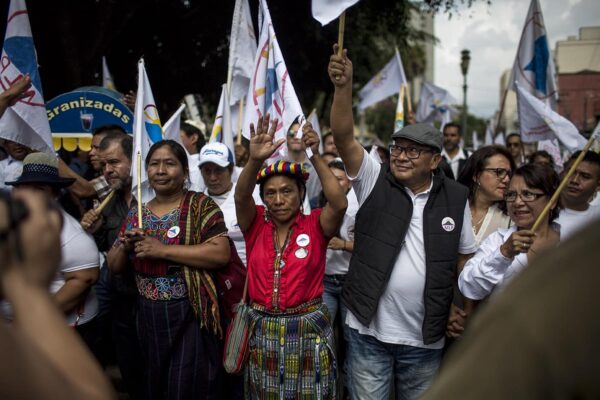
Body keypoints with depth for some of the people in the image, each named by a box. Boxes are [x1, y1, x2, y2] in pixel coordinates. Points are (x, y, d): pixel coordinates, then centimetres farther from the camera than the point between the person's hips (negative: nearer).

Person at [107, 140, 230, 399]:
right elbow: (114, 266, 13)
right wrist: (125, 246, -9)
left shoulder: (200, 205, -7)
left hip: (189, 314, -5)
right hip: (148, 316, 5)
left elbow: (221, 253, -20)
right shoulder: (137, 214, 9)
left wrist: (162, 250, -21)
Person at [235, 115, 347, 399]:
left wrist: (315, 157, -30)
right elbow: (241, 196, -18)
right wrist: (255, 159, -36)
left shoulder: (316, 225, -4)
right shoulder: (255, 223, 0)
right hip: (262, 330, 2)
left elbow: (339, 204, -23)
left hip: (308, 330, -2)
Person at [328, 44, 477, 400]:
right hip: (369, 331, -1)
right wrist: (344, 86, -31)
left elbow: (465, 258, 8)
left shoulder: (456, 198, 1)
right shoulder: (375, 180, -5)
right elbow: (344, 137, -18)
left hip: (426, 338, 2)